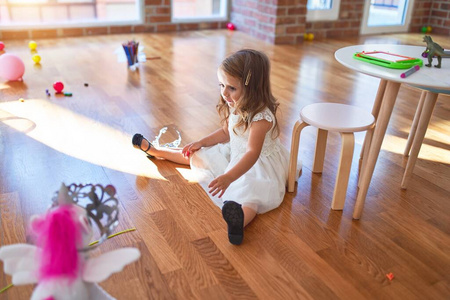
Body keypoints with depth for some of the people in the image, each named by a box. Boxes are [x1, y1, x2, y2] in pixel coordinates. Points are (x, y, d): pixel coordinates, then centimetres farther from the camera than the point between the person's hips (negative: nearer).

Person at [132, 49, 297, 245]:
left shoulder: (261, 117, -31)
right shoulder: (235, 108, -3)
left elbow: (252, 153, -41)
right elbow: (226, 133, 14)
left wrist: (228, 177, -53)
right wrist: (201, 142, 5)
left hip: (259, 165, -8)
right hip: (234, 155, 9)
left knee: (252, 192, -40)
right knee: (196, 154, 17)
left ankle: (240, 220, -71)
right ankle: (157, 151, 36)